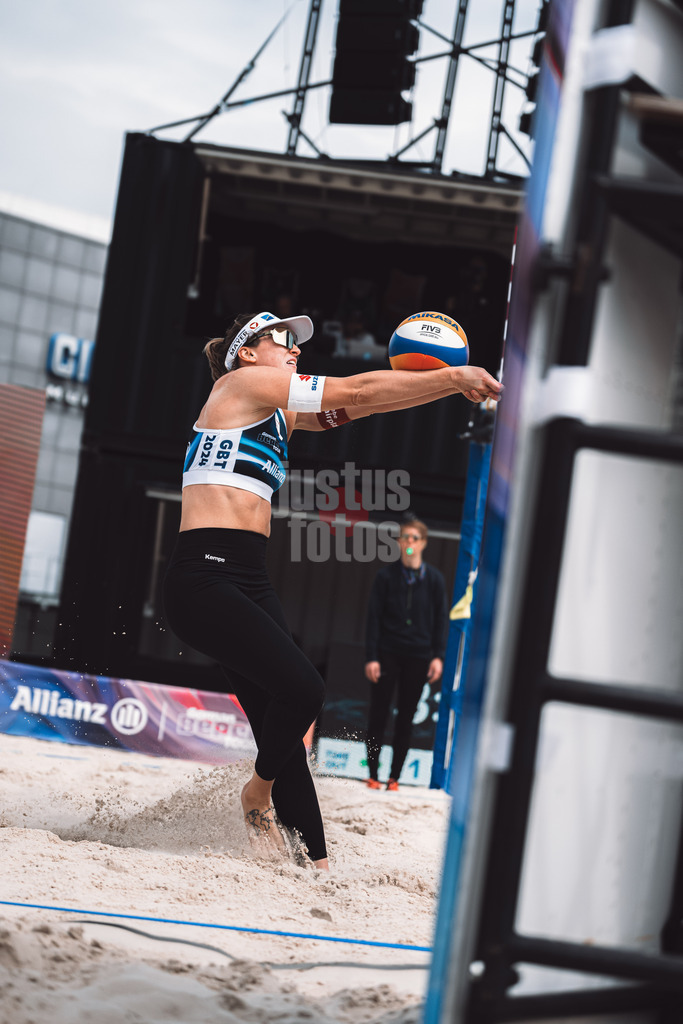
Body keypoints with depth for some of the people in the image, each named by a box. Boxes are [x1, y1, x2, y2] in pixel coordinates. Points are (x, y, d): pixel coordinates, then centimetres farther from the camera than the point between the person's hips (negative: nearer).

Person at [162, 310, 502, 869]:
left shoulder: (281, 411, 23)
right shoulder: (242, 382, -2)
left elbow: (353, 408, 19)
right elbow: (355, 391, -5)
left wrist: (452, 383, 5)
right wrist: (451, 379, -1)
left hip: (250, 580, 9)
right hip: (205, 576, -9)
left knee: (283, 723, 3)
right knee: (302, 688, -20)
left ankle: (317, 863, 4)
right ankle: (260, 793, 6)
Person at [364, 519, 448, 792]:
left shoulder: (434, 579, 6)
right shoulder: (386, 576, 2)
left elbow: (441, 619, 6)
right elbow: (374, 618, 0)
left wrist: (438, 656, -4)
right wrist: (371, 657, -7)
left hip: (418, 657, 1)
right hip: (387, 654, -1)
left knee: (406, 718, 4)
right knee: (379, 714, -2)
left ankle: (395, 777, 9)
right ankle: (373, 775, 7)